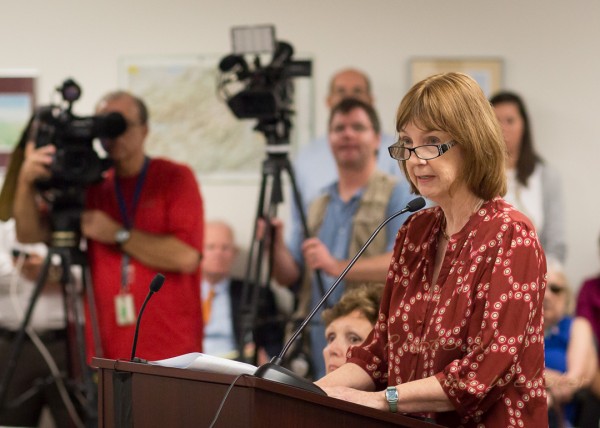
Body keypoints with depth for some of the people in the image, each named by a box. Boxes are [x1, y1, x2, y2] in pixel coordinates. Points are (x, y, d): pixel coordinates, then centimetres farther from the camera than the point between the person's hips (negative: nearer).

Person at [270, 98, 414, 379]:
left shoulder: (398, 196, 2)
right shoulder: (316, 207, 21)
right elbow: (289, 276, 15)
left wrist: (337, 267, -24)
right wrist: (276, 244, -6)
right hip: (316, 346, 6)